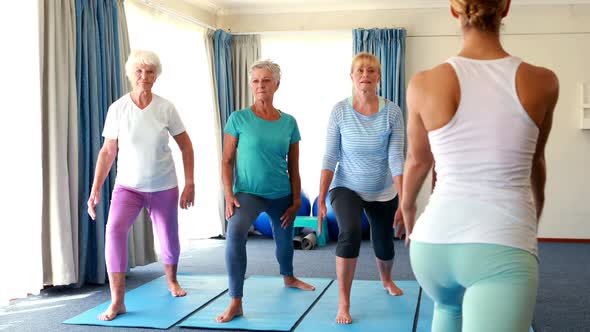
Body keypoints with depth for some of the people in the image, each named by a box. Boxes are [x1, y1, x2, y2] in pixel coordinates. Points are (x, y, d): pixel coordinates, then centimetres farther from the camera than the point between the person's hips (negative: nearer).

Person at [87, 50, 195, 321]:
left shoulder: (166, 108, -7)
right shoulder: (117, 108, -8)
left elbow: (185, 145, 2)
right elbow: (108, 151, -3)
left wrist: (189, 183, -2)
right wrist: (95, 189, -7)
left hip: (164, 187, 1)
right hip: (127, 186, -1)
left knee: (169, 239, 10)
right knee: (114, 230, -25)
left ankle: (171, 280, 43)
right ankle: (117, 301, -20)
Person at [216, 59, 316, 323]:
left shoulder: (289, 122, 0)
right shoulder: (239, 118, -7)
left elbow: (293, 167, 5)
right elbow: (227, 161, -6)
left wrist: (296, 200, 5)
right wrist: (229, 196, -14)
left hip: (281, 194, 4)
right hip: (247, 192, -3)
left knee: (284, 239, 20)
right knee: (235, 233, -29)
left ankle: (288, 277, 53)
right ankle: (236, 302, -22)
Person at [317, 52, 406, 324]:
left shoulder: (392, 112, -13)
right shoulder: (340, 111, -12)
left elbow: (396, 159, -14)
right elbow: (330, 158, -10)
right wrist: (321, 199, -13)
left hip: (383, 192, 2)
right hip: (346, 188, -1)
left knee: (384, 245, 16)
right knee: (350, 233, -29)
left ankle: (386, 280, 53)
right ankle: (343, 303, -14)